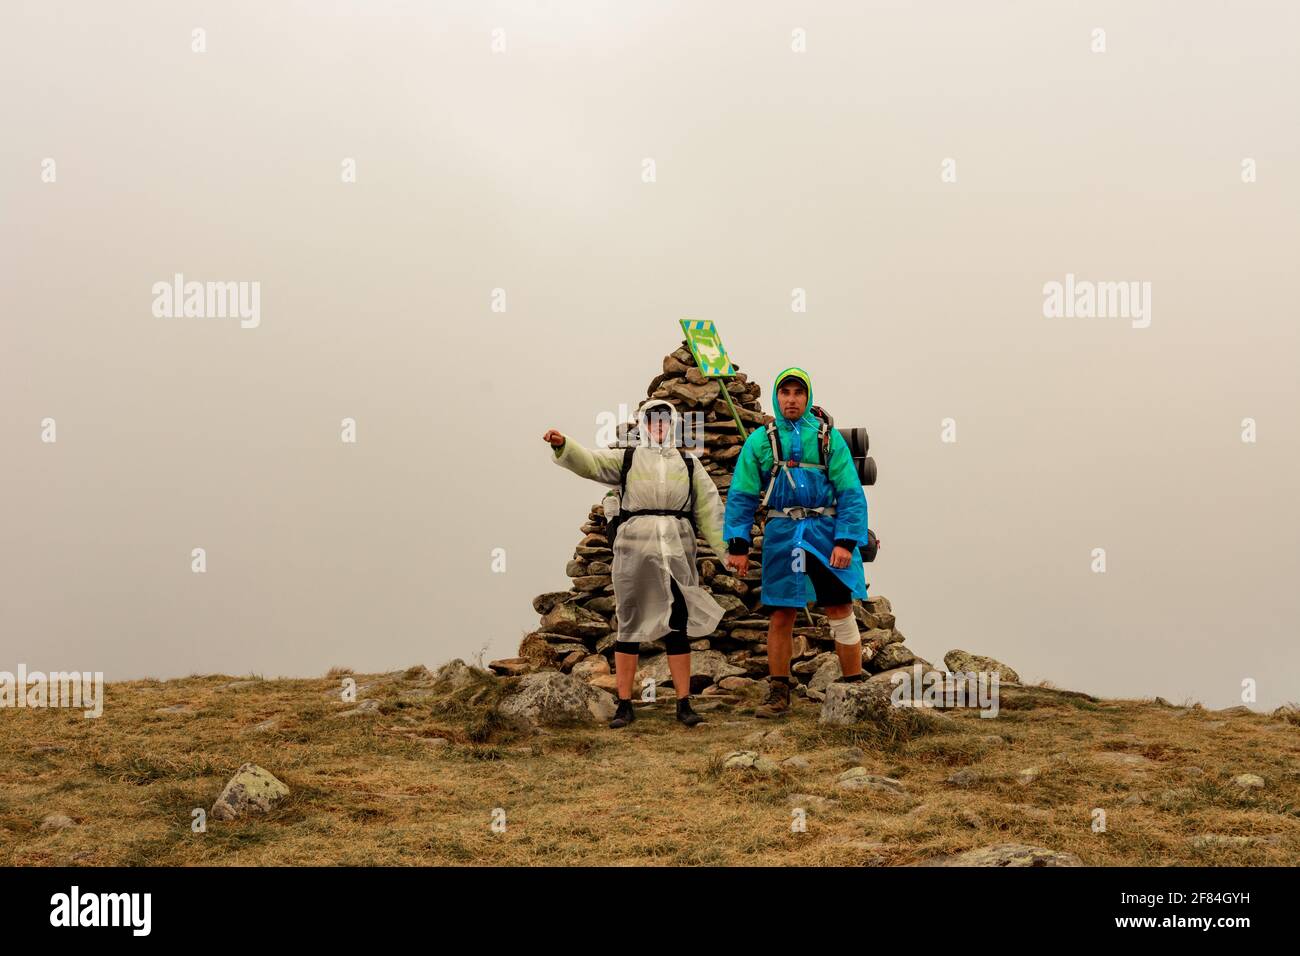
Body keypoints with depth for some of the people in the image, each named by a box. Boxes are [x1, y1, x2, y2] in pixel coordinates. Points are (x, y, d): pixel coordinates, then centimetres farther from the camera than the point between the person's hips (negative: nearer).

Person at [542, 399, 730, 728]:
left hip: (677, 550, 1)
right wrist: (563, 445, -25)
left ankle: (684, 704, 8)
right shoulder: (627, 459, 9)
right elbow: (589, 463, -6)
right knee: (630, 626, 3)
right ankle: (625, 705, 8)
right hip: (635, 548, -1)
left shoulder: (688, 463, 13)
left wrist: (729, 550, 3)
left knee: (678, 626, 2)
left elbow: (709, 509, 10)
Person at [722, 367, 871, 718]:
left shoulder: (829, 438, 2)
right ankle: (778, 695, 14)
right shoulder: (759, 441, 5)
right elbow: (742, 495, 6)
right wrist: (738, 545, -1)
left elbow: (851, 492, -1)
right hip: (782, 533, 1)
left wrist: (846, 541, -10)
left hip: (825, 531, -1)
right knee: (781, 616, 6)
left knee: (841, 612, -1)